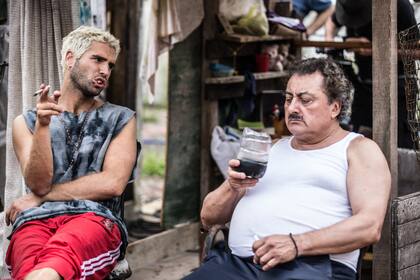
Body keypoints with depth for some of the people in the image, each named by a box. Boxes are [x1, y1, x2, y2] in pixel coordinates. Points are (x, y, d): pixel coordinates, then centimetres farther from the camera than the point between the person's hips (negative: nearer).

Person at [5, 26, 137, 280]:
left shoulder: (120, 119, 17)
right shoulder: (27, 122, 19)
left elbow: (112, 183, 1)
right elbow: (38, 183, 4)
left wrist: (39, 198, 2)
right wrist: (42, 125, -11)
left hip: (96, 219, -1)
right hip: (36, 221, 1)